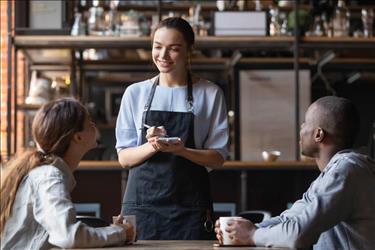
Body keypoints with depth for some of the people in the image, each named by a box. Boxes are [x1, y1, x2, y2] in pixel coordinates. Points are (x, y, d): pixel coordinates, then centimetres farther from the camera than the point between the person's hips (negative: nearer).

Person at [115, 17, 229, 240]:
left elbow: (218, 157, 1)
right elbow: (124, 157, 5)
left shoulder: (210, 94, 2)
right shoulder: (135, 93, 5)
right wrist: (152, 146, -15)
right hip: (142, 201, 1)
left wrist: (181, 150, -17)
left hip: (190, 206, -1)